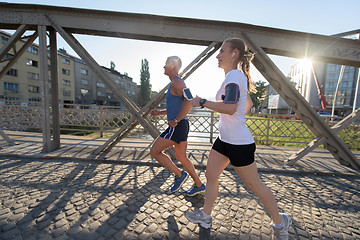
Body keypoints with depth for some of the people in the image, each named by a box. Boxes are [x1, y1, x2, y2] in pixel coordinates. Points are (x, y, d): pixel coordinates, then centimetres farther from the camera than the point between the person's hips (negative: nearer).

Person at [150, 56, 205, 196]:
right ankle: (199, 185, 27)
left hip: (177, 126, -10)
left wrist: (175, 120, -21)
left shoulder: (176, 82, -10)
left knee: (154, 152, 2)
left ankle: (179, 175, 9)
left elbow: (189, 102, -26)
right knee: (181, 157, 16)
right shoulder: (175, 83, 22)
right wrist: (159, 113, 20)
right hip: (181, 126, 10)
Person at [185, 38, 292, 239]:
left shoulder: (234, 75, -16)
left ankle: (280, 222, 39)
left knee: (254, 185, 11)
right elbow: (248, 104, 24)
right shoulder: (238, 76, 14)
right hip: (225, 139, 10)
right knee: (211, 176, 14)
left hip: (239, 143, -10)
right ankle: (205, 216, 33)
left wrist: (202, 102, -22)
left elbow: (230, 108, -31)